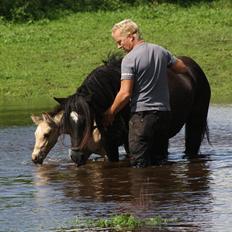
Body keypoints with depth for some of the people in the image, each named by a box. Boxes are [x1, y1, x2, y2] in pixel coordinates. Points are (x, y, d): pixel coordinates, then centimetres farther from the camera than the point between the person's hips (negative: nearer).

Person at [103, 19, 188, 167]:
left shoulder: (129, 59, -13)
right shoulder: (161, 51, 7)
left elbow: (125, 94, -17)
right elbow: (183, 68, 18)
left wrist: (110, 113, -4)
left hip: (142, 115, -7)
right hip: (164, 112, 7)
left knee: (139, 164, -2)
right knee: (160, 162, 13)